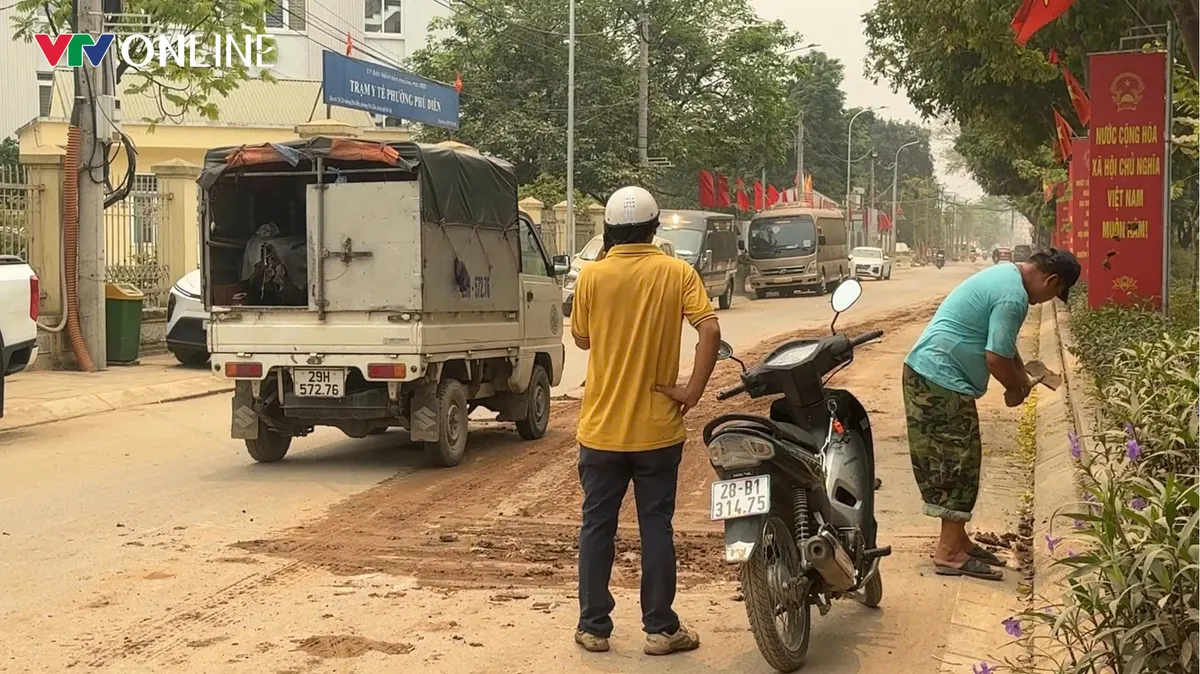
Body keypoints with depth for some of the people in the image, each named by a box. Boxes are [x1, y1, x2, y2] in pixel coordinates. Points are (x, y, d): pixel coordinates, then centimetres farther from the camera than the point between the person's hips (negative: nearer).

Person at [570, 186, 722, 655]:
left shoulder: (592, 276, -5)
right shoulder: (676, 273, -5)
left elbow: (582, 339, 8)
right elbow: (710, 330, -17)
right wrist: (693, 390, -11)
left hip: (602, 428, 0)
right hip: (657, 427, 0)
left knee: (597, 527, 10)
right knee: (656, 527, 8)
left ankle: (593, 626, 16)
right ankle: (661, 629, 13)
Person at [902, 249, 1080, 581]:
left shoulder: (1005, 274, 15)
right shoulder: (1013, 296, -18)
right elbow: (996, 357, -20)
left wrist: (1021, 375, 20)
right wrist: (1016, 389, -2)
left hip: (924, 371, 10)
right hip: (942, 381, -10)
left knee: (950, 464, 15)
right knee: (957, 465, -5)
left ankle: (956, 540, 23)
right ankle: (949, 553, -2)